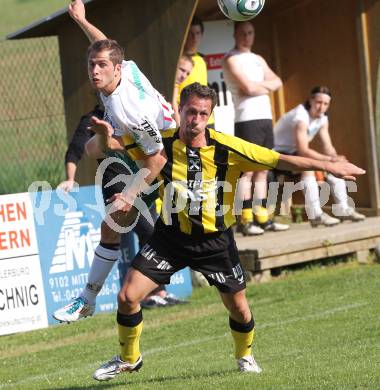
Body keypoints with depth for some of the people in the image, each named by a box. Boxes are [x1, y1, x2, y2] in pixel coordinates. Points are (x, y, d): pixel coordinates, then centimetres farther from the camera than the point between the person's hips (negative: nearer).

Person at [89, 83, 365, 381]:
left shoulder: (227, 148, -16)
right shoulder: (161, 143, -12)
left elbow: (279, 160, -14)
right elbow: (115, 145, -1)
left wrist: (328, 165, -17)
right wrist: (107, 137, -25)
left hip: (215, 240, -1)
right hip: (171, 236, 1)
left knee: (239, 309, 8)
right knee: (127, 297, -8)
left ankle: (245, 356, 41)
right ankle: (129, 359, 17)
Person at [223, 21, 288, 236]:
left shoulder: (258, 59, 20)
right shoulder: (232, 59, -4)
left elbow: (277, 83, 10)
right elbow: (248, 87, -16)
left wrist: (259, 85, -8)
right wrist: (266, 87, 2)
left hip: (265, 118, 8)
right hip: (247, 120, -8)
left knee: (262, 171, 6)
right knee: (247, 171, -10)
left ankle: (262, 217, 8)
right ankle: (245, 220, -12)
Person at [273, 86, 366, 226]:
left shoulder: (323, 118, 1)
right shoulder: (301, 117, -27)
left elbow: (328, 148, -3)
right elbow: (303, 151, -34)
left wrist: (337, 161, -24)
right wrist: (331, 159, -37)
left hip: (294, 154, 9)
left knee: (335, 165, -1)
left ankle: (342, 209, 0)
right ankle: (315, 215, -37)